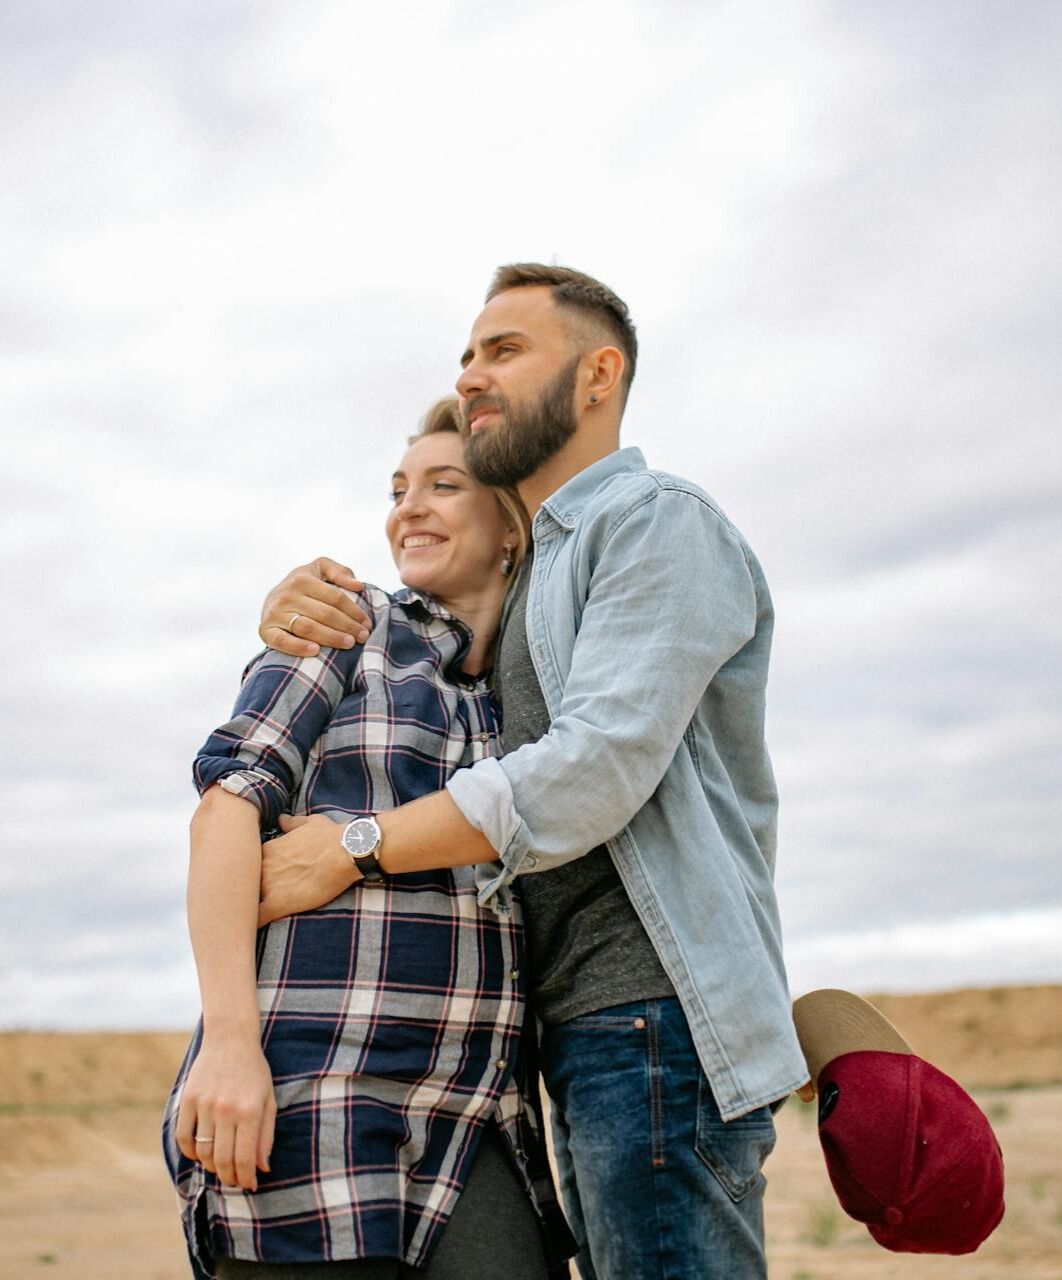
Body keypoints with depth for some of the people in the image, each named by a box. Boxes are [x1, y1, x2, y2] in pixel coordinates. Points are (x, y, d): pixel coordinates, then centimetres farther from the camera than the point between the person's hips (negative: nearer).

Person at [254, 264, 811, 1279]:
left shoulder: (659, 520, -6)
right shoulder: (535, 570, 24)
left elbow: (600, 768, -18)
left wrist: (348, 850, -14)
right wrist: (302, 614, 4)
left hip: (660, 1015, -9)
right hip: (587, 1031, 9)